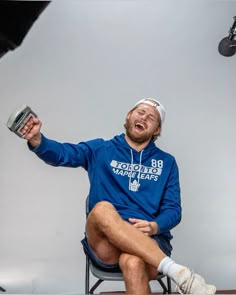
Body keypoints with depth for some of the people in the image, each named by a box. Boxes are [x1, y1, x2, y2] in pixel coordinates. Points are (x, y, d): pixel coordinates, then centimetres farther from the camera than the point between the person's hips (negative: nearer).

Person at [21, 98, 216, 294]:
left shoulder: (167, 162, 14)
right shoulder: (101, 150, 12)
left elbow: (173, 210, 9)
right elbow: (61, 153, -4)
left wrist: (155, 226, -14)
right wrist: (37, 139, -26)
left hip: (150, 242, -1)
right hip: (106, 244, 1)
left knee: (132, 262, -38)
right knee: (102, 209, -34)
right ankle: (179, 273, -35)